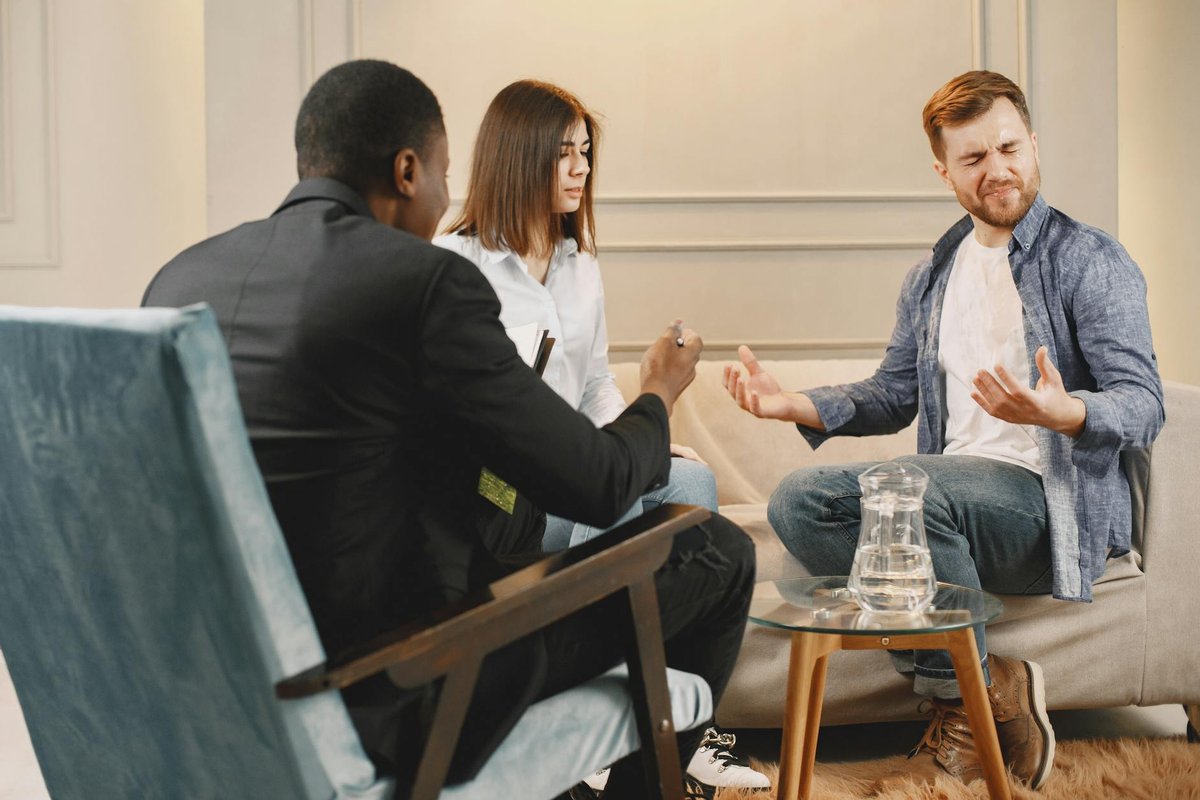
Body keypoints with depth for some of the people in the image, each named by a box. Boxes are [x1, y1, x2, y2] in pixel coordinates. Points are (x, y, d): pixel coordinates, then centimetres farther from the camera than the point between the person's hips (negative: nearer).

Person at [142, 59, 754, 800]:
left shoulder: (178, 279, 2)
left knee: (523, 514, 33)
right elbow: (599, 487, -13)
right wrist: (659, 394, 9)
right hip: (405, 703, -7)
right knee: (719, 551, 11)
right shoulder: (429, 281, -18)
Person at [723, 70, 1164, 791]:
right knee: (799, 500, -20)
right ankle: (990, 684, -22)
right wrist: (796, 405, 6)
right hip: (952, 496, 6)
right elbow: (893, 394, 24)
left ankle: (966, 692, -13)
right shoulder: (932, 279, 20)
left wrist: (1062, 412, -35)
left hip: (1053, 502, -6)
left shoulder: (1091, 262, -1)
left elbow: (1143, 405, -11)